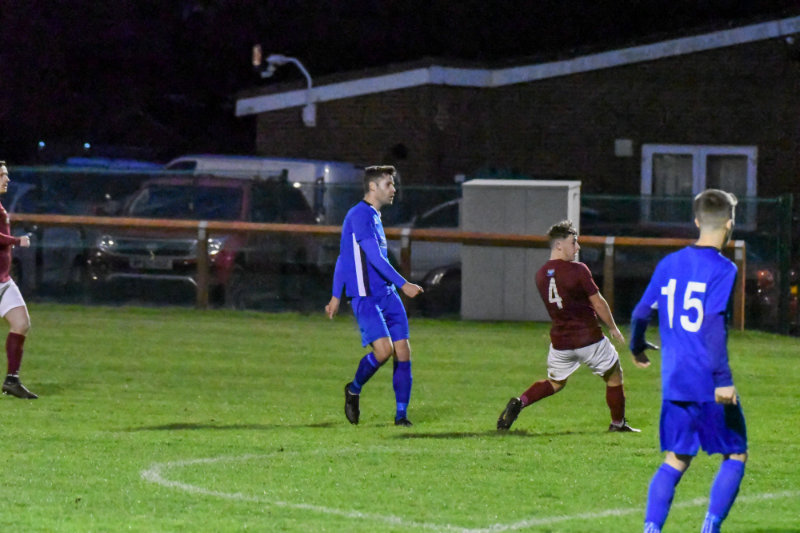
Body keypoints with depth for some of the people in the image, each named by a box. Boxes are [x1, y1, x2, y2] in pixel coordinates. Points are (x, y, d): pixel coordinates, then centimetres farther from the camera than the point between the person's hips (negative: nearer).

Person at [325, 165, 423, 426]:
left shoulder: (373, 216, 18)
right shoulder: (359, 215, -11)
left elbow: (344, 257, 23)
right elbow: (374, 257, -20)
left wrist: (336, 296, 23)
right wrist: (403, 284, -22)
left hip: (387, 295, 9)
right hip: (365, 297, -9)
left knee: (403, 351, -1)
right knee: (383, 349, -19)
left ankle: (401, 414, 3)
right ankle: (354, 390, 8)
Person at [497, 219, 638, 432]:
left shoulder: (541, 275, 4)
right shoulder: (578, 270, -15)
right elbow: (598, 303, -10)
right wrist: (613, 328, 2)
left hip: (560, 341, 5)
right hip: (589, 338, -5)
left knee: (555, 382, 21)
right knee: (614, 375, 16)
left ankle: (520, 402, -2)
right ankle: (617, 423, 21)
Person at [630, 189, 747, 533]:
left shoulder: (669, 264, 7)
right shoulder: (723, 270, -11)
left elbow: (641, 312, 13)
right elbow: (714, 326, -21)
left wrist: (637, 348, 33)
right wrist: (723, 379, -24)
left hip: (674, 382, 6)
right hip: (709, 385, -5)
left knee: (676, 460, 12)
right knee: (736, 455, 10)